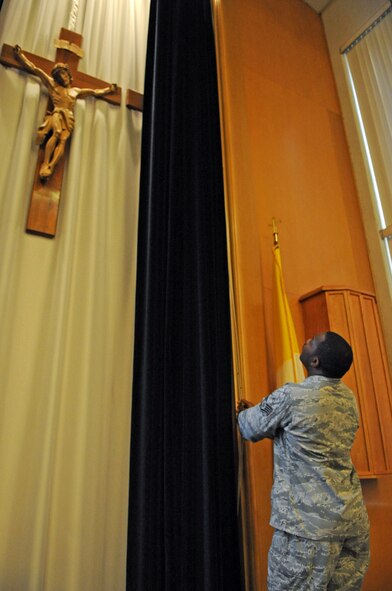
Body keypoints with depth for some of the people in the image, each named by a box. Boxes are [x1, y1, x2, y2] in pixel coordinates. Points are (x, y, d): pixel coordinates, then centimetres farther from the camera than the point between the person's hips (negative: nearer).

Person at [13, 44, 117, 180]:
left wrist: (109, 89, 37)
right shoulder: (52, 84, 20)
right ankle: (44, 165, -38)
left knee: (63, 140, -24)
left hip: (69, 118, 3)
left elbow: (95, 92, 36)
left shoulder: (76, 91, 28)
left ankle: (50, 168, -41)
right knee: (56, 133, -32)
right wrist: (19, 54, 19)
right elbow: (34, 69, 19)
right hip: (57, 113, -2)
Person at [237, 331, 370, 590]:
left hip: (310, 522, -7)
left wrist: (243, 413, 21)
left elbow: (253, 430, -2)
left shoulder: (290, 396, -18)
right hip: (354, 519, 7)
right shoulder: (348, 398, 4)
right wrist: (257, 410, 22)